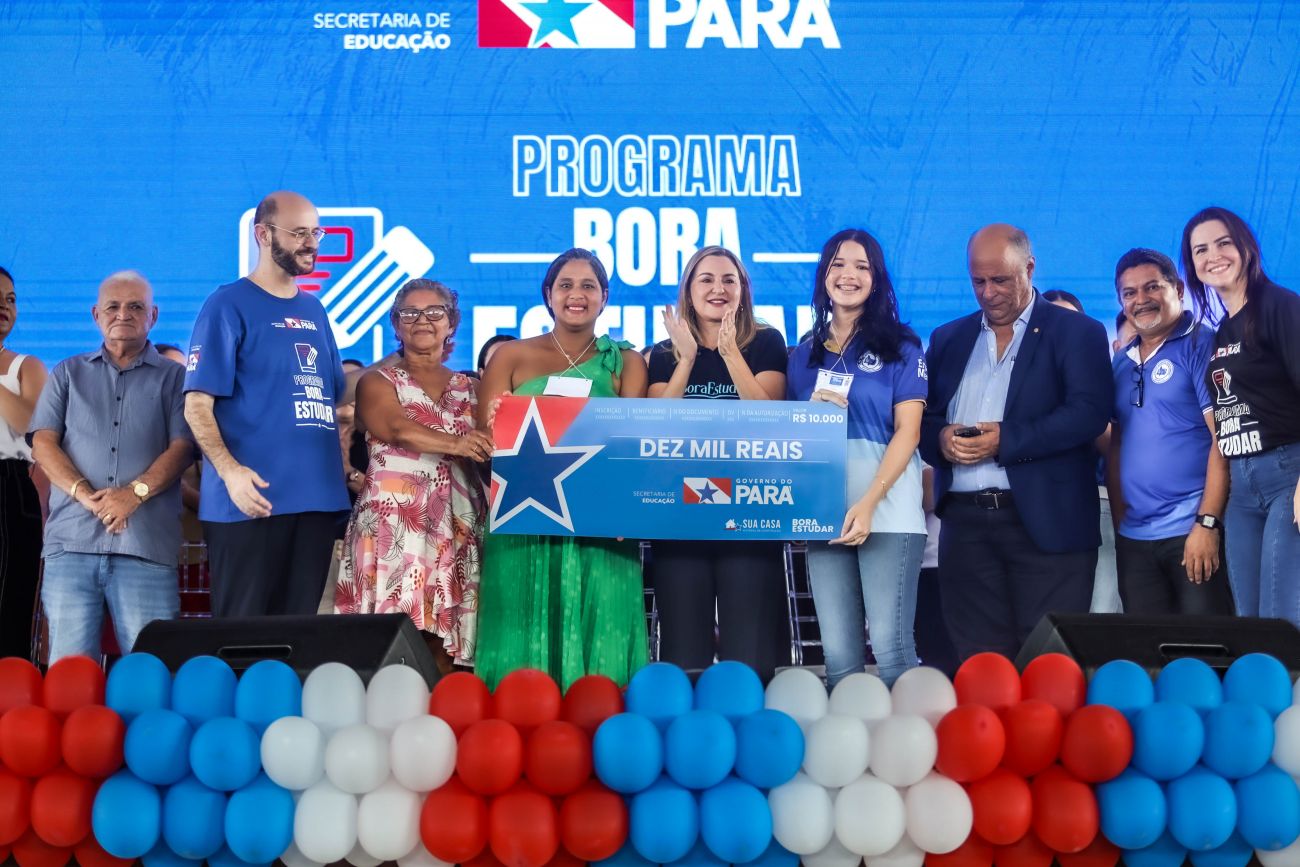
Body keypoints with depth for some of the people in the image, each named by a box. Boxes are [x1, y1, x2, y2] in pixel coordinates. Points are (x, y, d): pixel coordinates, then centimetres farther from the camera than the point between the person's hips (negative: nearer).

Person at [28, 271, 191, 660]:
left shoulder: (174, 376, 13)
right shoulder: (68, 373, 19)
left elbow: (182, 447, 2)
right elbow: (43, 442, 8)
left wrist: (136, 492, -15)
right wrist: (84, 494, -9)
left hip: (147, 544, -2)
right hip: (71, 540, 2)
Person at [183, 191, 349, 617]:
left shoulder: (314, 310, 17)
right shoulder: (229, 305, -2)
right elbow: (197, 404, -8)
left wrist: (343, 465, 12)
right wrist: (230, 471, -22)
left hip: (317, 497, 6)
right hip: (252, 499, -6)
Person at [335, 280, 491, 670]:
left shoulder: (468, 388, 18)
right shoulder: (377, 383, 5)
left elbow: (485, 452, 14)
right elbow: (398, 430, -15)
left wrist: (492, 437, -9)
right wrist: (455, 444, -32)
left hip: (456, 528, 3)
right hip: (395, 523, -3)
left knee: (443, 639, 0)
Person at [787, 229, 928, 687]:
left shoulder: (900, 346, 4)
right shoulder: (805, 353, 16)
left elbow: (907, 431, -4)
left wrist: (868, 503, -14)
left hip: (886, 508, -4)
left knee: (890, 645, -10)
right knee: (838, 652, 1)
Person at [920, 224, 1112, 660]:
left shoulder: (1076, 332, 3)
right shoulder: (949, 338, 18)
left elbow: (1089, 412, -11)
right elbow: (921, 416, 14)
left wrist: (1005, 441, -19)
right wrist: (940, 438, -9)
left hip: (1047, 523, -4)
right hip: (965, 522, 4)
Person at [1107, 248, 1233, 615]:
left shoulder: (1201, 345, -5)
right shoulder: (1122, 361, 14)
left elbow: (1224, 440, -12)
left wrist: (1208, 523, -18)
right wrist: (1118, 523, 10)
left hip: (1193, 530, -6)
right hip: (1133, 537, 6)